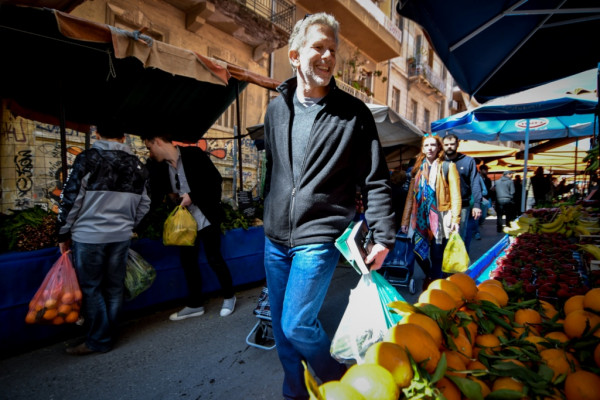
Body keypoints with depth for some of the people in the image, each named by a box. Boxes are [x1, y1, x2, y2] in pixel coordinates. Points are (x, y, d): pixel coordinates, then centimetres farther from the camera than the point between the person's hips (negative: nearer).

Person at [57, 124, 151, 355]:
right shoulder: (137, 165, 6)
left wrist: (64, 234, 3)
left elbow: (71, 199, -7)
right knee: (114, 288, 14)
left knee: (90, 289, 9)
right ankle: (109, 336, 28)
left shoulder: (88, 158, -7)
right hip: (121, 236, 4)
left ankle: (99, 341, 18)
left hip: (88, 236, -4)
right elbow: (144, 205, 9)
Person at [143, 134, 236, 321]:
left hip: (206, 218, -6)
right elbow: (156, 197, 12)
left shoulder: (193, 154, -10)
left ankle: (229, 296, 23)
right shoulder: (159, 167, 6)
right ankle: (195, 304, 28)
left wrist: (192, 196, -18)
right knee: (187, 261, 10)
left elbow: (216, 178, -14)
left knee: (214, 258, 1)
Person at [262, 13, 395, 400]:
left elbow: (376, 181, -5)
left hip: (319, 239, -5)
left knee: (297, 324, -4)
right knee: (280, 325, 16)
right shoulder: (277, 109, 8)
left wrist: (384, 237, -6)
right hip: (275, 239, 6)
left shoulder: (354, 113, -6)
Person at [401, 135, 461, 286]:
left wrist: (455, 218, -15)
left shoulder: (448, 166, 4)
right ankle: (429, 276, 32)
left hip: (440, 218, -3)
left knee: (437, 256, 2)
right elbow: (411, 196, 11)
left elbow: (455, 194, -4)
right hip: (420, 218, 3)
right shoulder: (418, 169, 14)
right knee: (418, 252, 2)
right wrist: (405, 220, 8)